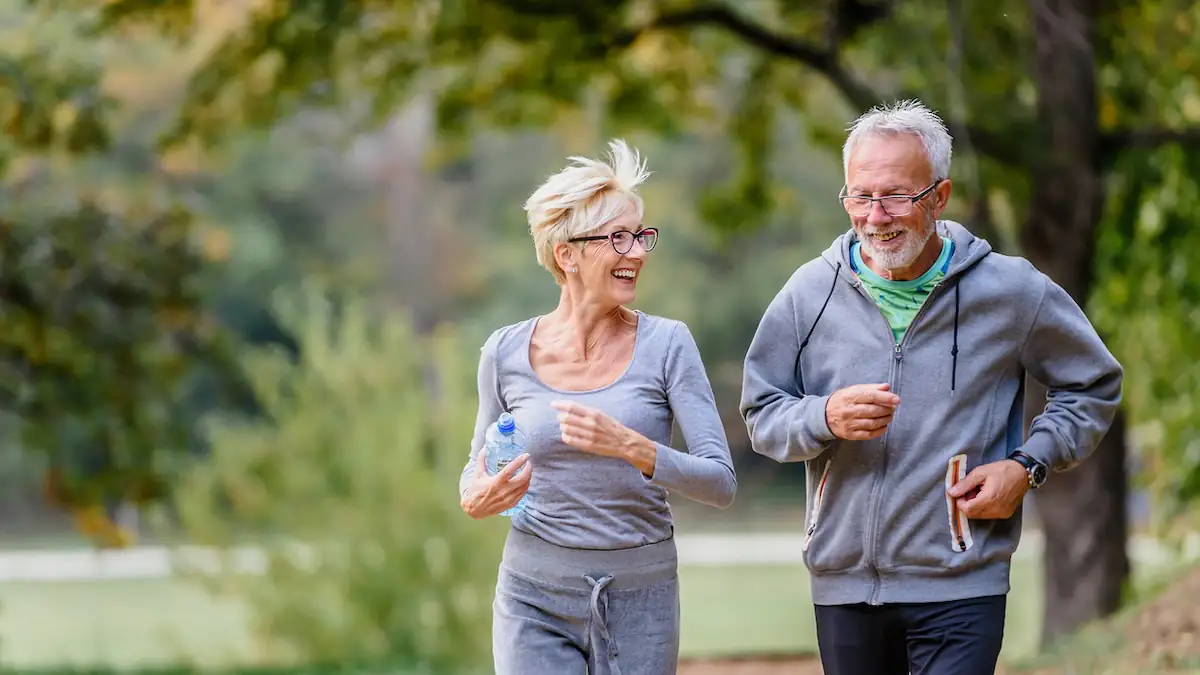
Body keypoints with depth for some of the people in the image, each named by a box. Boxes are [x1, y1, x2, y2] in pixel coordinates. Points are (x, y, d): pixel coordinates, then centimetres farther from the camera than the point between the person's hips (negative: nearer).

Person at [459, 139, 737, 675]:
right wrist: (476, 500, -7)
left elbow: (721, 483, -9)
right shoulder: (506, 352, 0)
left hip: (640, 603, 0)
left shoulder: (666, 344, -4)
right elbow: (477, 468, 16)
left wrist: (631, 447, -24)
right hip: (535, 601, 0)